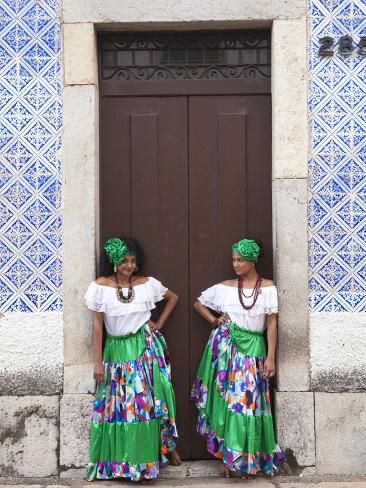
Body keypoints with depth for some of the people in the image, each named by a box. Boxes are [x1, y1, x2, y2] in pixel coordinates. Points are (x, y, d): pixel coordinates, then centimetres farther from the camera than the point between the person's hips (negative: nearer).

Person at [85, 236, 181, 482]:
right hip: (117, 350, 0)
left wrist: (159, 323, 6)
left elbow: (174, 297, 15)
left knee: (149, 400, 4)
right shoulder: (101, 286, -6)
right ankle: (118, 461, 16)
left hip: (146, 348, 0)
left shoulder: (147, 284, -2)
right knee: (118, 404, 4)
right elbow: (98, 324, -4)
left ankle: (167, 445, 23)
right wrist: (98, 361, -6)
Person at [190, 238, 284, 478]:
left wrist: (271, 357, -7)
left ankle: (247, 459, 14)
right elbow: (198, 303, 18)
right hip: (225, 346, 1)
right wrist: (214, 321, 4)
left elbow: (272, 324, -1)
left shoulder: (267, 288, 1)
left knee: (248, 401, 0)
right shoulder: (224, 287, 5)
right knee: (225, 399, 2)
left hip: (253, 349, -1)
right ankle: (227, 456, 13)